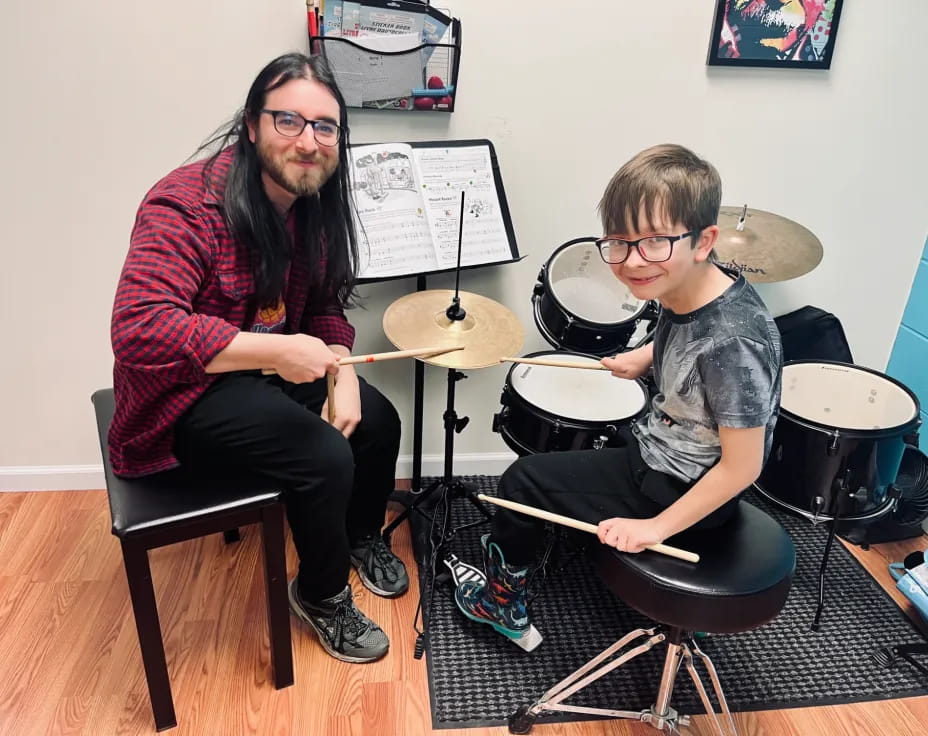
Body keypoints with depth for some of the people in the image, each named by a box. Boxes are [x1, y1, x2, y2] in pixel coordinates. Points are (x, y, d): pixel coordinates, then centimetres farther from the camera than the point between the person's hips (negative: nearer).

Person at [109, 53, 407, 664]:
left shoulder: (314, 202, 0)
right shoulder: (187, 205, -26)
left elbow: (325, 303, 7)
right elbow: (140, 329, -36)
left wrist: (342, 372, -11)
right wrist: (275, 350, -39)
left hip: (270, 363, 8)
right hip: (186, 390, -8)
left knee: (377, 422, 1)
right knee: (326, 459, -22)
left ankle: (362, 537, 31)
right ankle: (322, 594, 9)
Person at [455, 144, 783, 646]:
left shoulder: (732, 343, -34)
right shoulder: (687, 289, -10)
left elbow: (741, 466, -26)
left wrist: (656, 527, -21)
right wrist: (645, 357, 5)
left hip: (681, 490, -8)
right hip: (661, 447, 9)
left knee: (523, 480, -1)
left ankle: (503, 603, 23)